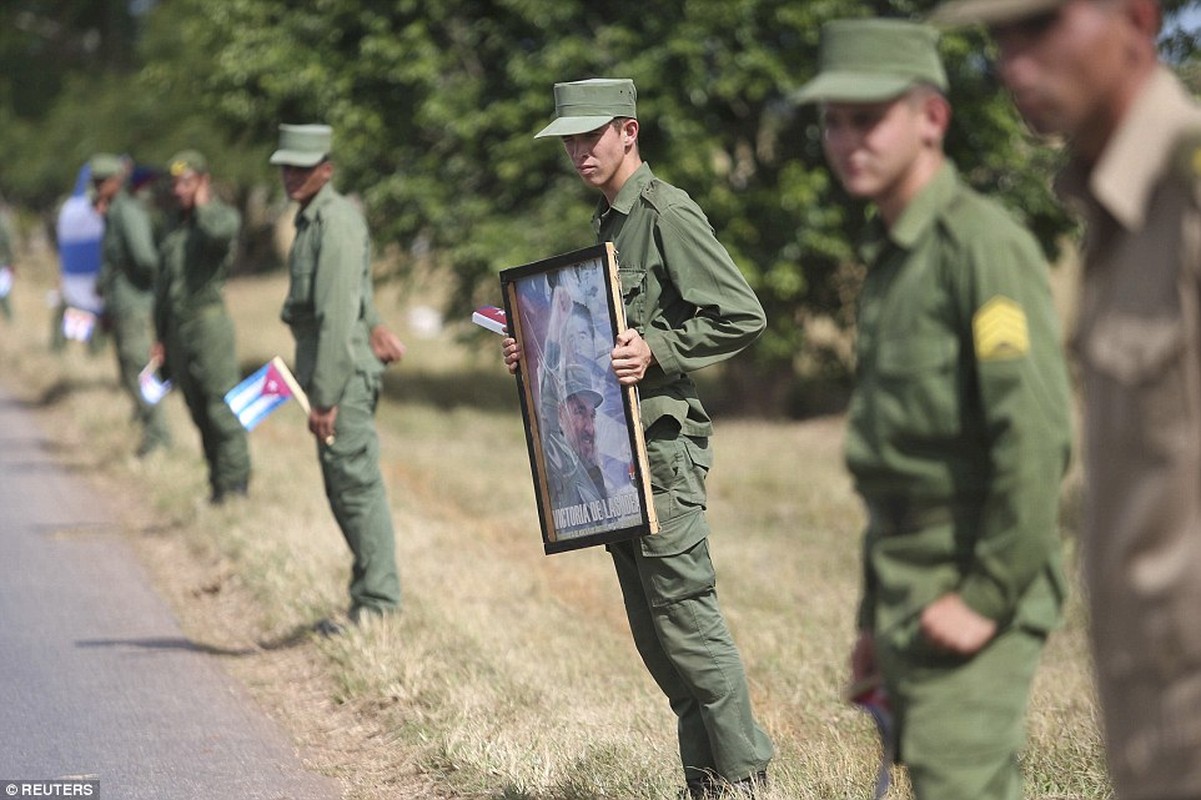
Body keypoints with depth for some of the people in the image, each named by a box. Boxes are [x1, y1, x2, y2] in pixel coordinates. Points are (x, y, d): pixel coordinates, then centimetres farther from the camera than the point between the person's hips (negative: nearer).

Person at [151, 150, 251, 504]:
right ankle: (218, 483, 12)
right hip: (177, 327, 7)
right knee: (199, 413, 8)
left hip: (209, 319, -7)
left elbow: (218, 231, -30)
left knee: (221, 408, -9)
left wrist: (202, 205, -10)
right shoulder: (174, 229, 18)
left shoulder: (223, 216, -3)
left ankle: (233, 485, -7)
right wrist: (161, 337, 18)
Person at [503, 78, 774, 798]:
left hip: (663, 440, -10)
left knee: (685, 614, -9)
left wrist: (657, 351, -23)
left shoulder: (669, 214, -10)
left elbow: (743, 317, -15)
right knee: (652, 629, 10)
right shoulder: (609, 222, 18)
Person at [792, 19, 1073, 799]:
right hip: (912, 594, 9)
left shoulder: (985, 244, -14)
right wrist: (877, 617, 20)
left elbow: (1037, 435, -22)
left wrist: (987, 597, -21)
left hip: (976, 593, -9)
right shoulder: (892, 260, 16)